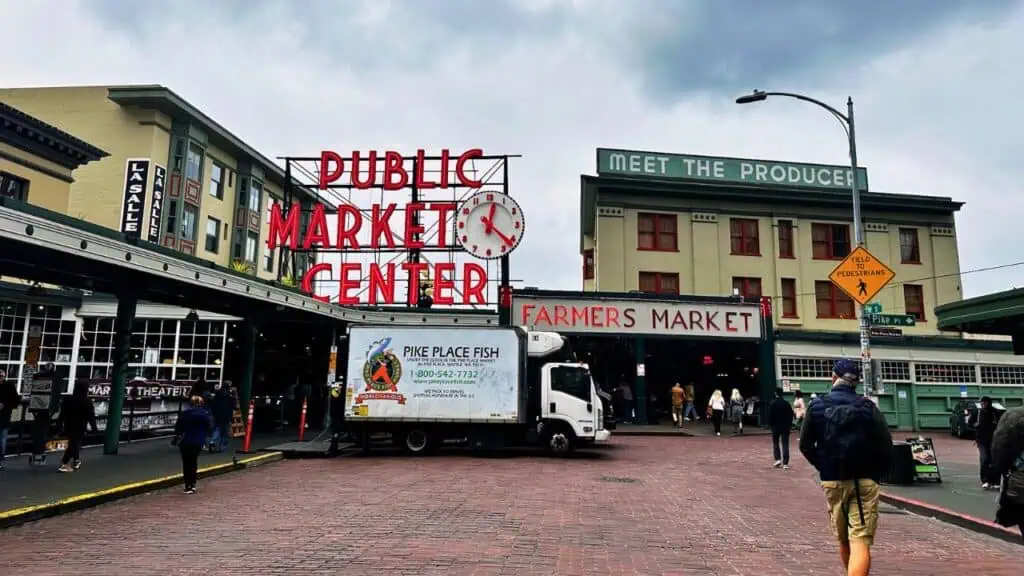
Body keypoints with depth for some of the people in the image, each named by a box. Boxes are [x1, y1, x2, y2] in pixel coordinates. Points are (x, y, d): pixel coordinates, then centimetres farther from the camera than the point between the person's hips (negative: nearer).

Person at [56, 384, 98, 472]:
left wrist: (59, 425, 12)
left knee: (73, 443, 21)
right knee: (75, 444, -5)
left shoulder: (68, 400, 5)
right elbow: (91, 416, -9)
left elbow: (62, 414, 7)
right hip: (80, 428, -6)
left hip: (69, 426, 6)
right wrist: (94, 428, -2)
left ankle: (76, 461, 31)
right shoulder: (87, 402, -10)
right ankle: (64, 464, -15)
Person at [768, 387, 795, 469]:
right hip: (785, 426, 2)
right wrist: (790, 425, 12)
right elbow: (791, 415, 3)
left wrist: (770, 425, 2)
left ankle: (778, 459, 3)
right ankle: (785, 463, -2)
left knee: (775, 443, 15)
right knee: (785, 444, 2)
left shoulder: (773, 404, -8)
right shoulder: (787, 403, 0)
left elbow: (770, 416, -9)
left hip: (775, 426, -2)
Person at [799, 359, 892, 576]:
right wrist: (875, 474, 9)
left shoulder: (817, 405, 0)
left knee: (843, 540, 20)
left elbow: (805, 446, 1)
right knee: (861, 543, -6)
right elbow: (886, 447, -6)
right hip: (864, 481, -1)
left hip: (832, 481, 2)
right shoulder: (868, 407, -2)